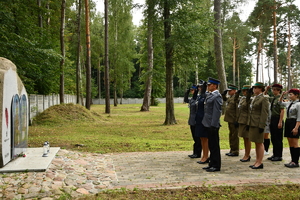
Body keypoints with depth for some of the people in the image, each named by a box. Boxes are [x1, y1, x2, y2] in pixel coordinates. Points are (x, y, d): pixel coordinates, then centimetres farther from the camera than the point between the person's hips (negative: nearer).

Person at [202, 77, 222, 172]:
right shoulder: (209, 95, 15)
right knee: (211, 145, 15)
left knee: (214, 145, -1)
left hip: (213, 125, -10)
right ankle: (212, 164, 24)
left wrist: (213, 125, -21)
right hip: (208, 124, 10)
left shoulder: (217, 96, -13)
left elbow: (217, 111, -19)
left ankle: (216, 166, 7)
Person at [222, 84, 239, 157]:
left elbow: (238, 110, -20)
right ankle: (232, 150, 24)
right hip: (230, 120, 9)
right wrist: (224, 92, 13)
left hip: (234, 120, -9)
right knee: (231, 135, 15)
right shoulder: (229, 98, 12)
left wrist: (237, 120, -22)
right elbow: (223, 98, 32)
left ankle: (235, 151, 8)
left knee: (234, 136, -1)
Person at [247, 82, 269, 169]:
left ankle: (260, 162, 5)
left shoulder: (264, 99, -10)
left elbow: (264, 113, -15)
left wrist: (262, 126, -19)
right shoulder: (254, 98, 16)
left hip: (258, 124, -9)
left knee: (259, 143, -2)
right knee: (256, 143, 13)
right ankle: (257, 161, 20)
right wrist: (249, 124, 17)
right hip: (252, 124, 9)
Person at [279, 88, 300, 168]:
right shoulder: (289, 103, 12)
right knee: (290, 144, 11)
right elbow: (280, 103, 29)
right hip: (288, 122, 9)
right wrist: (282, 95, 15)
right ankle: (293, 160, 17)